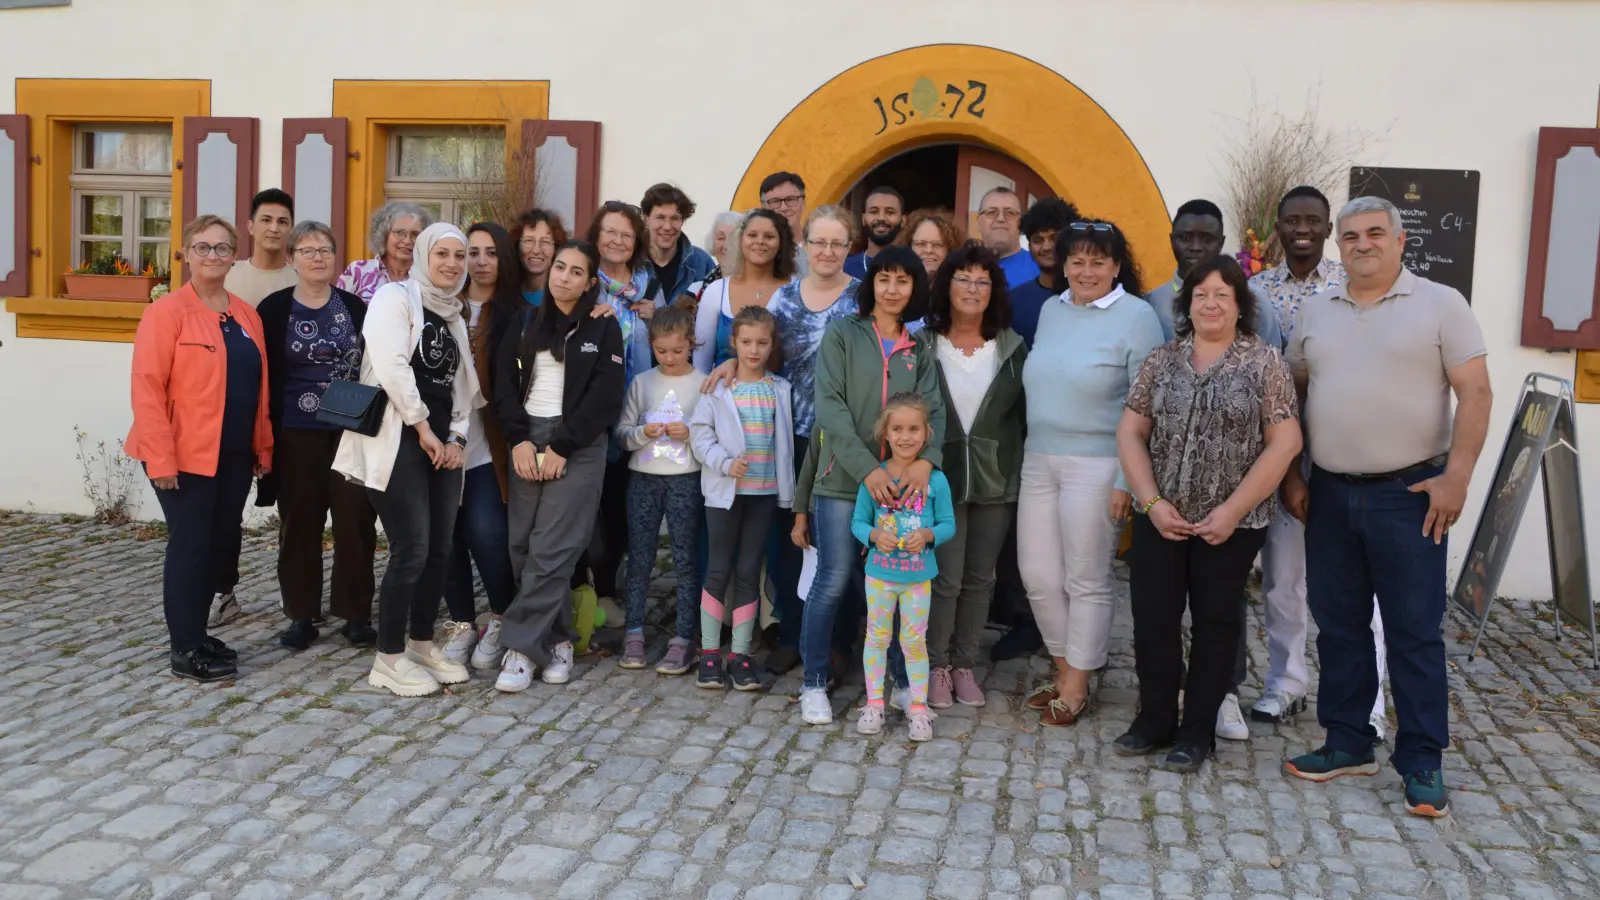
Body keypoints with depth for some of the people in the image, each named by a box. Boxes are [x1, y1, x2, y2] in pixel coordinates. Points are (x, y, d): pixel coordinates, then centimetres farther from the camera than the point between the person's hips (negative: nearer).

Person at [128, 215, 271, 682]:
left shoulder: (247, 315, 11)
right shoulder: (167, 312, -8)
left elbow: (259, 389, 14)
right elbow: (147, 388, -13)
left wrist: (263, 447, 11)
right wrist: (160, 458, -17)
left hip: (235, 455, 6)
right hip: (186, 455, -6)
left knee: (218, 544, 12)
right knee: (190, 546, -1)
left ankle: (196, 633, 26)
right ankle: (185, 650, 10)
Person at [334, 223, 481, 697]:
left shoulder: (454, 316, 19)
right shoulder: (395, 297, -4)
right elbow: (391, 365, -17)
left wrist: (456, 436, 4)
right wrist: (423, 427, -12)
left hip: (441, 442, 7)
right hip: (398, 439, -7)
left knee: (440, 550, 7)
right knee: (411, 550, -10)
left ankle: (422, 645, 21)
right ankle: (389, 659, 2)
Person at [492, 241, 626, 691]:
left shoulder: (603, 328, 3)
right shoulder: (525, 324, 14)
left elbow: (605, 396, -5)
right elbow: (505, 384, 8)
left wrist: (561, 447, -11)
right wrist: (519, 440, -7)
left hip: (578, 447, -4)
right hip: (526, 440, 4)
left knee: (551, 550, -10)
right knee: (523, 546, 0)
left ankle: (521, 646, -5)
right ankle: (557, 639, 12)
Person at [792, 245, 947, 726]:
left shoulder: (919, 351, 13)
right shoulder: (843, 335, 2)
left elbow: (932, 410, 2)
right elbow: (829, 406, -9)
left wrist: (926, 459, -19)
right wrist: (867, 469, -19)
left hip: (897, 483, 3)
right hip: (843, 479, -3)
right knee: (834, 581, -3)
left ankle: (904, 683, 18)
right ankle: (814, 684, 12)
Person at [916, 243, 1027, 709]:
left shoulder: (1012, 347, 3)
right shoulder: (923, 345, -3)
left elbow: (1023, 414, 7)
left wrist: (1022, 474, 3)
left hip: (996, 480, 3)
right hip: (940, 477, -2)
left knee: (979, 579, 10)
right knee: (946, 579, -4)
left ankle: (964, 664, 25)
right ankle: (936, 665, 14)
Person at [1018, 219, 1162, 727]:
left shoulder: (1136, 317, -6)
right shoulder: (1051, 310, 11)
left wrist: (1127, 480, -13)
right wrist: (1030, 453, 12)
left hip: (1096, 466, -6)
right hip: (1039, 460, 6)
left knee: (1087, 581, 3)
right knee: (1038, 575, 8)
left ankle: (1077, 688, 17)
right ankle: (1064, 669, 27)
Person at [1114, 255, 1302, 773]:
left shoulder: (1264, 364, -3)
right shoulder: (1161, 362, 6)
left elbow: (1284, 443, -8)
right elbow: (1130, 433, 4)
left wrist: (1232, 510, -12)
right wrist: (1152, 502, -7)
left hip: (1233, 523, -3)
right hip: (1160, 518, 3)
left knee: (1215, 621, 8)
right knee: (1152, 616, 5)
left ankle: (1198, 731, 21)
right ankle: (1155, 721, 21)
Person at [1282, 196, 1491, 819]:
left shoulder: (1440, 304, -2)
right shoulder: (1316, 311, 10)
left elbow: (1474, 392, -6)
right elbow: (1292, 395, 14)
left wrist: (1456, 476, -14)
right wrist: (1291, 476, 8)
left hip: (1409, 493, -4)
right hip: (1329, 493, 5)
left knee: (1415, 631, 1)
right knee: (1338, 625, 11)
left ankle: (1421, 761, 11)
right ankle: (1348, 743, 24)